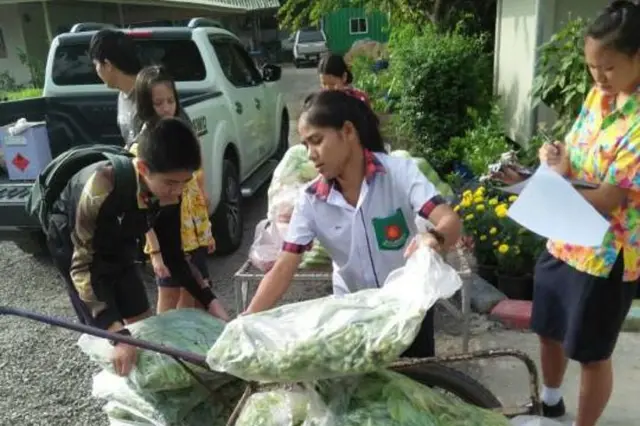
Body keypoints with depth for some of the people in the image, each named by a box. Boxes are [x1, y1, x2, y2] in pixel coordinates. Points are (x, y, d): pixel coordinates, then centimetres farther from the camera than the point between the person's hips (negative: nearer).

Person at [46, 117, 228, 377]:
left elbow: (173, 255, -9)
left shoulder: (169, 194, -22)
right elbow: (83, 266, -37)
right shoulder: (101, 187, -40)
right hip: (73, 244, -5)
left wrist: (208, 300, -17)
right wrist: (119, 334, -44)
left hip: (116, 245, 5)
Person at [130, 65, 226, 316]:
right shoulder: (141, 148, -13)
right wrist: (156, 250, -20)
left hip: (194, 232, 6)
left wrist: (207, 228, 10)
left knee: (192, 294, 15)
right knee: (170, 298, 7)